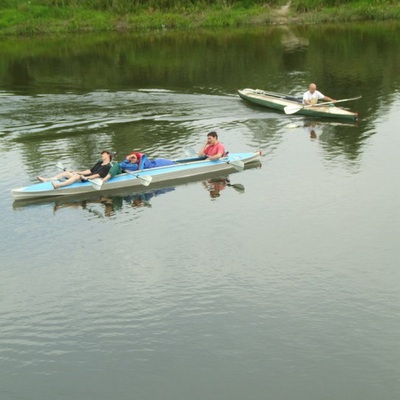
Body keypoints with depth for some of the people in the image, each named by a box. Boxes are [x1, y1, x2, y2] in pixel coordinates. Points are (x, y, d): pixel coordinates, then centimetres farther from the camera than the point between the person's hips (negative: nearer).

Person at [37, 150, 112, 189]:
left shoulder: (108, 167, -8)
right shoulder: (99, 163, 22)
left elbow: (98, 175, -19)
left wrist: (86, 177, -28)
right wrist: (77, 172, 12)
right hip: (87, 177, 10)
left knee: (76, 177, -36)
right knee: (66, 173, -1)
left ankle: (57, 185, -57)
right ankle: (46, 180, -11)